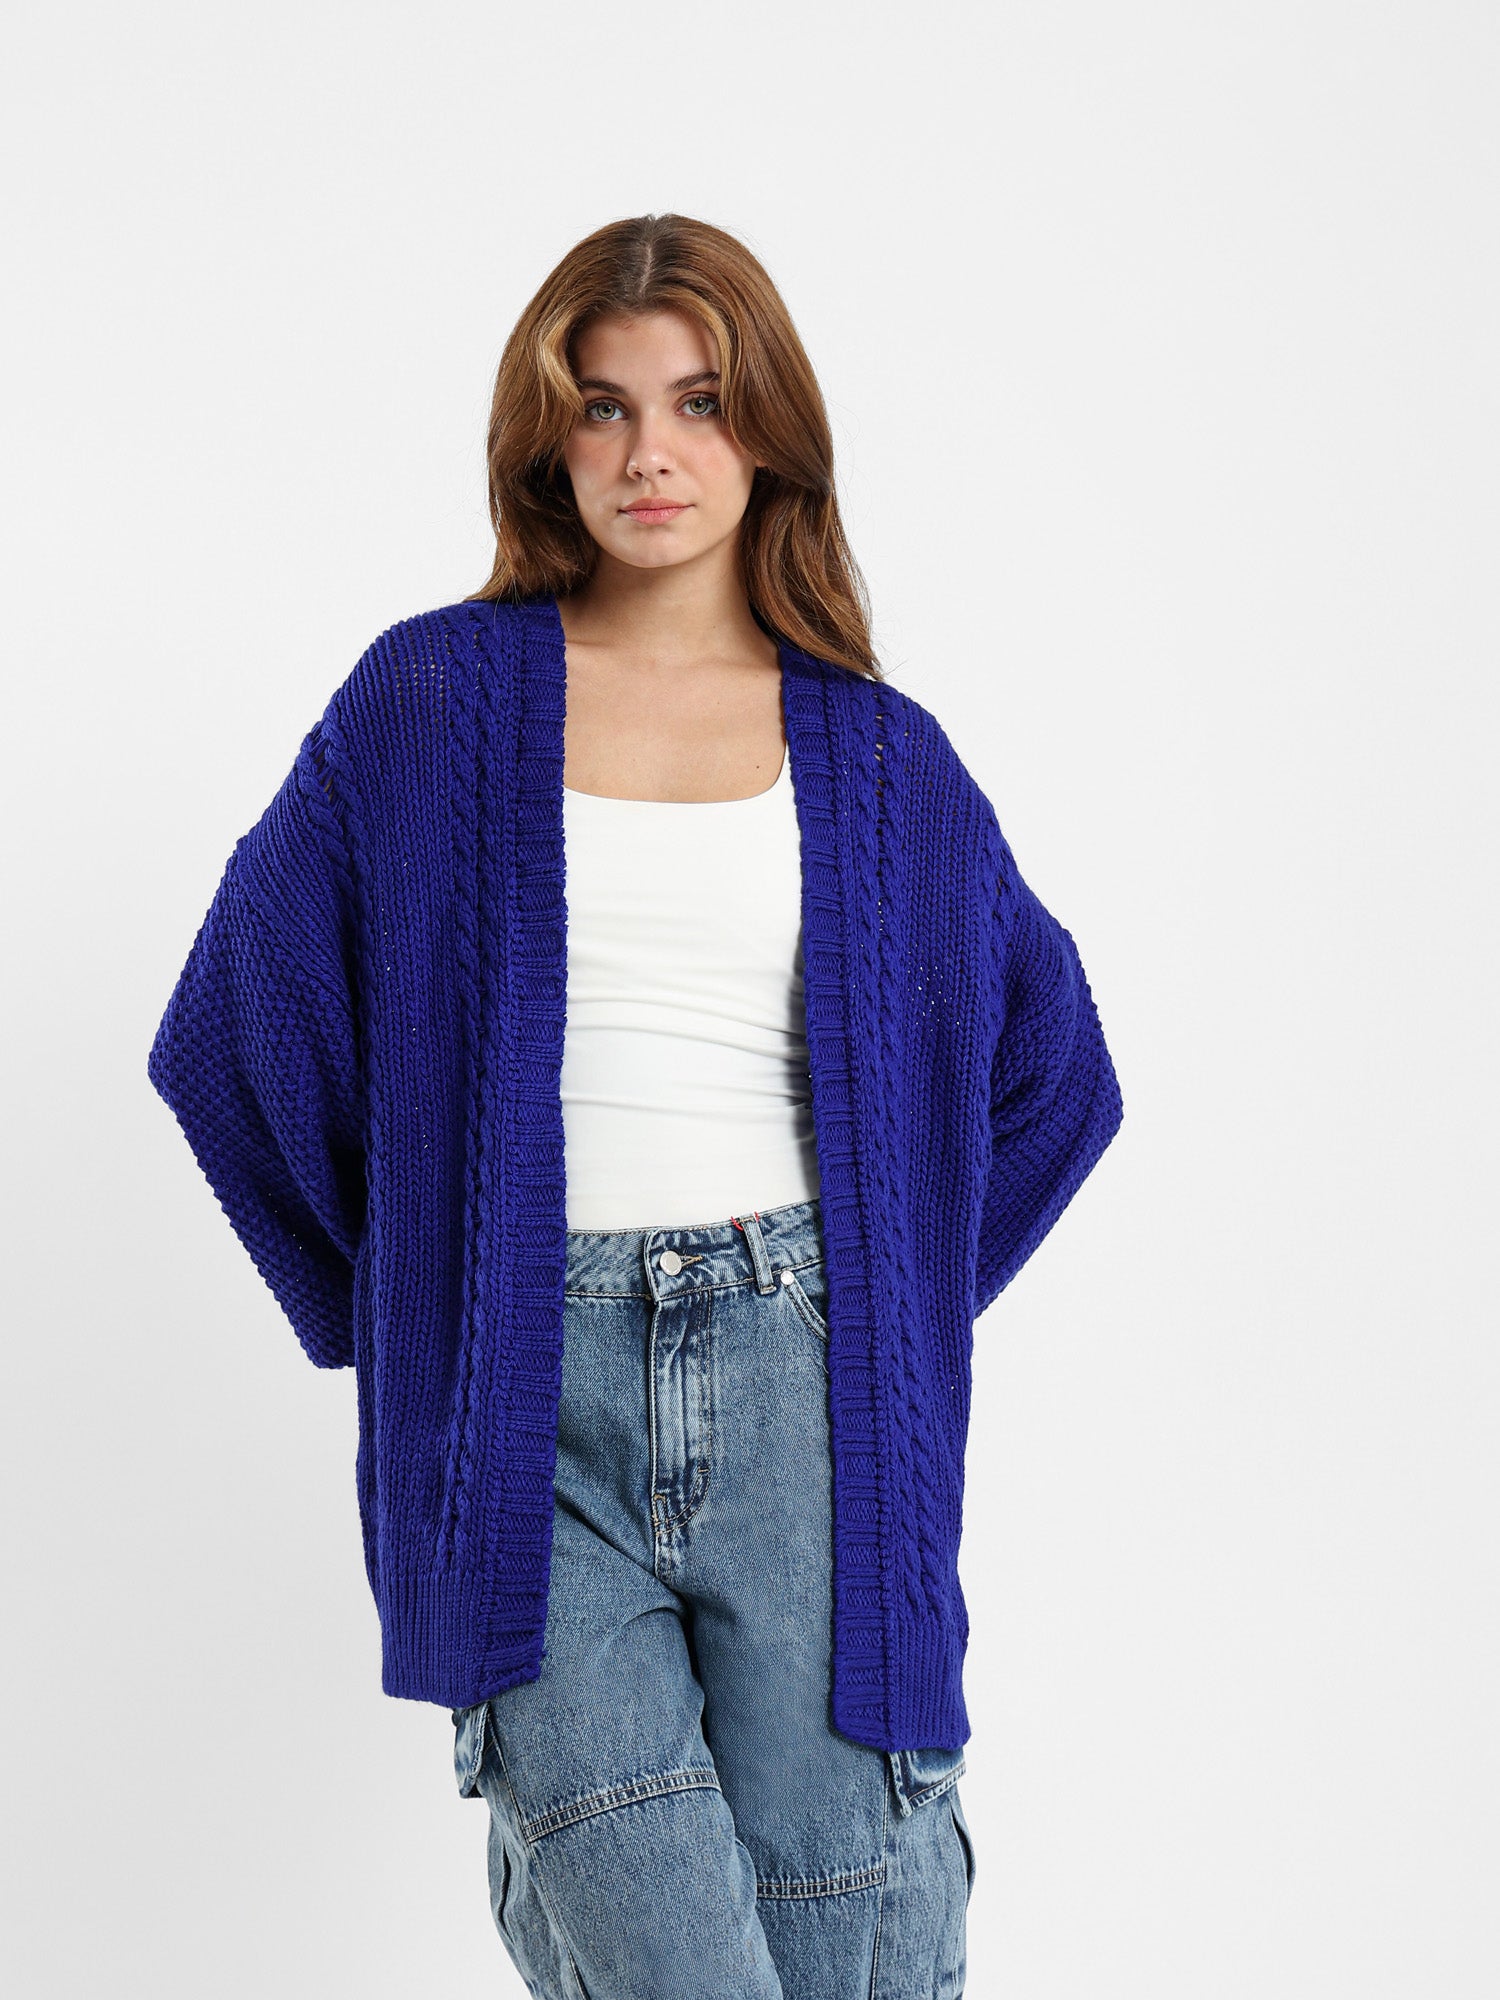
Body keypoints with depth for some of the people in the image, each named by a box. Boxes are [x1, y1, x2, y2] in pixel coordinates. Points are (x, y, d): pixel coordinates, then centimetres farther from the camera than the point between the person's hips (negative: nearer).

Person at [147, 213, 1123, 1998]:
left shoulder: (877, 752, 9)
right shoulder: (431, 703, 5)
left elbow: (1049, 1066, 20)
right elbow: (234, 1032, 9)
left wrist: (895, 1295, 12)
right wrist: (381, 1302, 7)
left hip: (800, 1382, 2)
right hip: (528, 1392, -1)